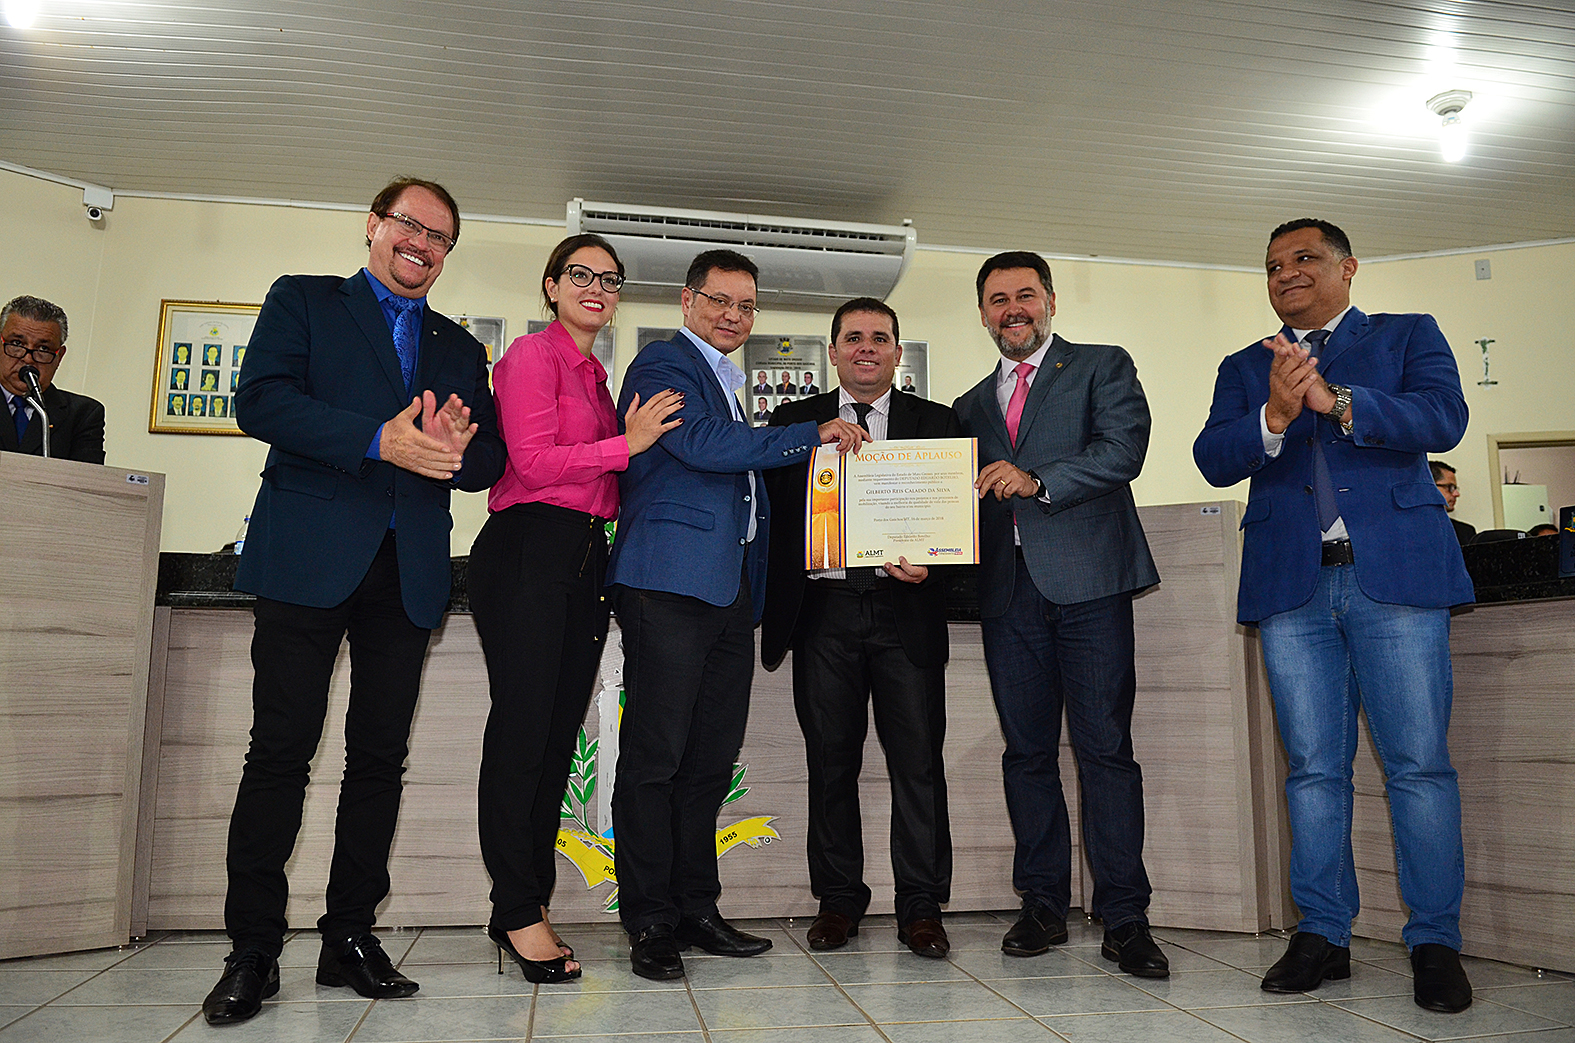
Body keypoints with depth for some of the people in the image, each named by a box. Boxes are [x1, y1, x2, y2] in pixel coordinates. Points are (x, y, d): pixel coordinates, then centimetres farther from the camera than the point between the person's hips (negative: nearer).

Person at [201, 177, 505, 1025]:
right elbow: (260, 401, -5)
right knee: (281, 749, -4)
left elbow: (489, 462, 15)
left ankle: (350, 938, 15)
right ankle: (253, 949, 7)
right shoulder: (302, 301, 12)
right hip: (309, 556, -3)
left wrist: (456, 445, -9)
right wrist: (380, 440, -16)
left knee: (380, 755, 4)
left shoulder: (461, 349, 22)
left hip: (409, 569, 4)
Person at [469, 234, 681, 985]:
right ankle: (518, 910, 5)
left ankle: (528, 902, 17)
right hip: (528, 554, -8)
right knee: (521, 730, -5)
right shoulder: (534, 354, -1)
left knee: (559, 735, 8)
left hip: (585, 557, 8)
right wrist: (629, 444, -10)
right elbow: (533, 461, -12)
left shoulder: (595, 374, 23)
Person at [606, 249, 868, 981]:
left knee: (712, 757, 8)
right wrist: (812, 435, -11)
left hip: (728, 585, 8)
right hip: (671, 582, -8)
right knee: (656, 755, -4)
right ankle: (649, 921, 4)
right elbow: (701, 443, -16)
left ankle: (695, 909, 17)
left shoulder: (726, 383, 26)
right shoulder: (661, 364, 0)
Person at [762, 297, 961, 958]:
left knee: (918, 761, 0)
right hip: (826, 611, 1)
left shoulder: (935, 423, 12)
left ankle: (921, 908, 11)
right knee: (830, 761, 5)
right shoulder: (794, 421, 13)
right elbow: (774, 511, 10)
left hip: (906, 610, 0)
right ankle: (838, 900, 18)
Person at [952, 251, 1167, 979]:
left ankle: (1124, 918, 2)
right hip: (1008, 590, 4)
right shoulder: (973, 404, 22)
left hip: (1087, 581, -4)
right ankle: (1043, 906, 16)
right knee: (1026, 752, 7)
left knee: (1105, 748, -6)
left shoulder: (1103, 368, 9)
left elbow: (1124, 449, -9)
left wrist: (1038, 479, -21)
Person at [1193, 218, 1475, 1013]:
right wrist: (1274, 417, -15)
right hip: (1292, 584, 2)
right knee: (1313, 767, 4)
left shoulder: (1408, 336, 14)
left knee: (1419, 762, -2)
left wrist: (1335, 401, -15)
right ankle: (1322, 934, 12)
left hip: (1395, 574, -2)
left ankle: (1435, 942, 9)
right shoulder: (1244, 369, 19)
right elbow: (1213, 459, 4)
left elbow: (1444, 419, -4)